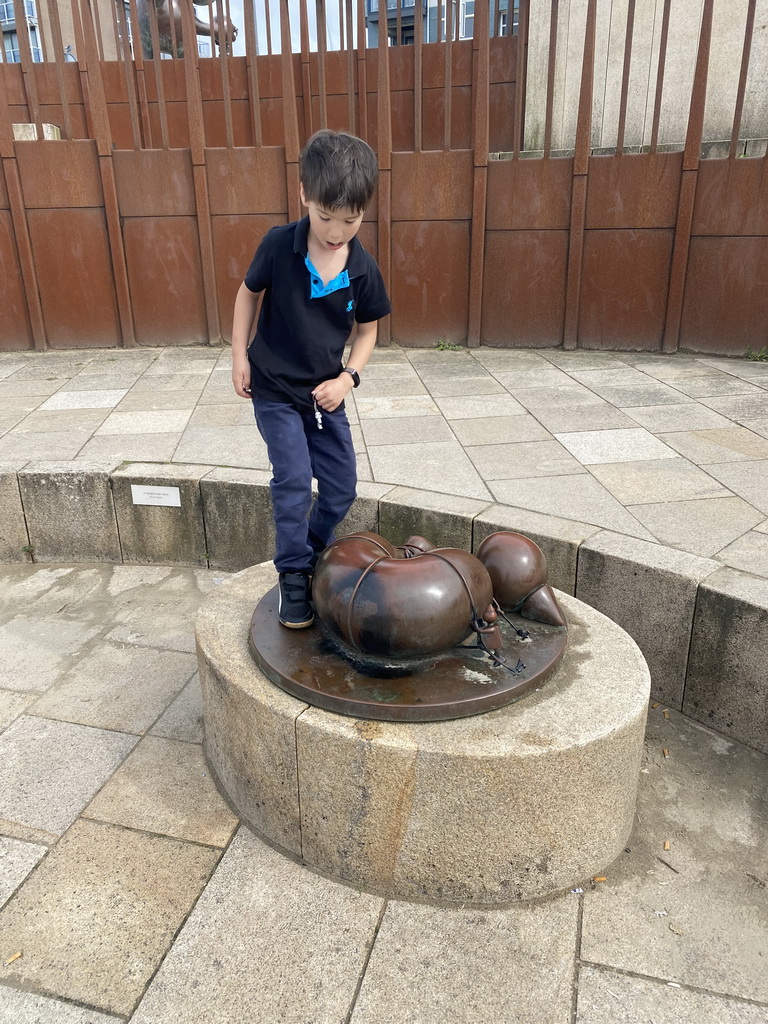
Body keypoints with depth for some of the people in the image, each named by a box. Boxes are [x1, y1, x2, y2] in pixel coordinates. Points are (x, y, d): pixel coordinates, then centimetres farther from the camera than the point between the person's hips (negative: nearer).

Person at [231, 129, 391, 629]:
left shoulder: (363, 269, -10)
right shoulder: (279, 245, -15)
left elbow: (367, 328, 3)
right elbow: (248, 293, 1)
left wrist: (349, 376, -11)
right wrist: (240, 355, -3)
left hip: (326, 393, 3)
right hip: (275, 388, -3)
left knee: (342, 485, 7)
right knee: (294, 482, -10)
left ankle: (313, 555, 31)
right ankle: (293, 575, 8)